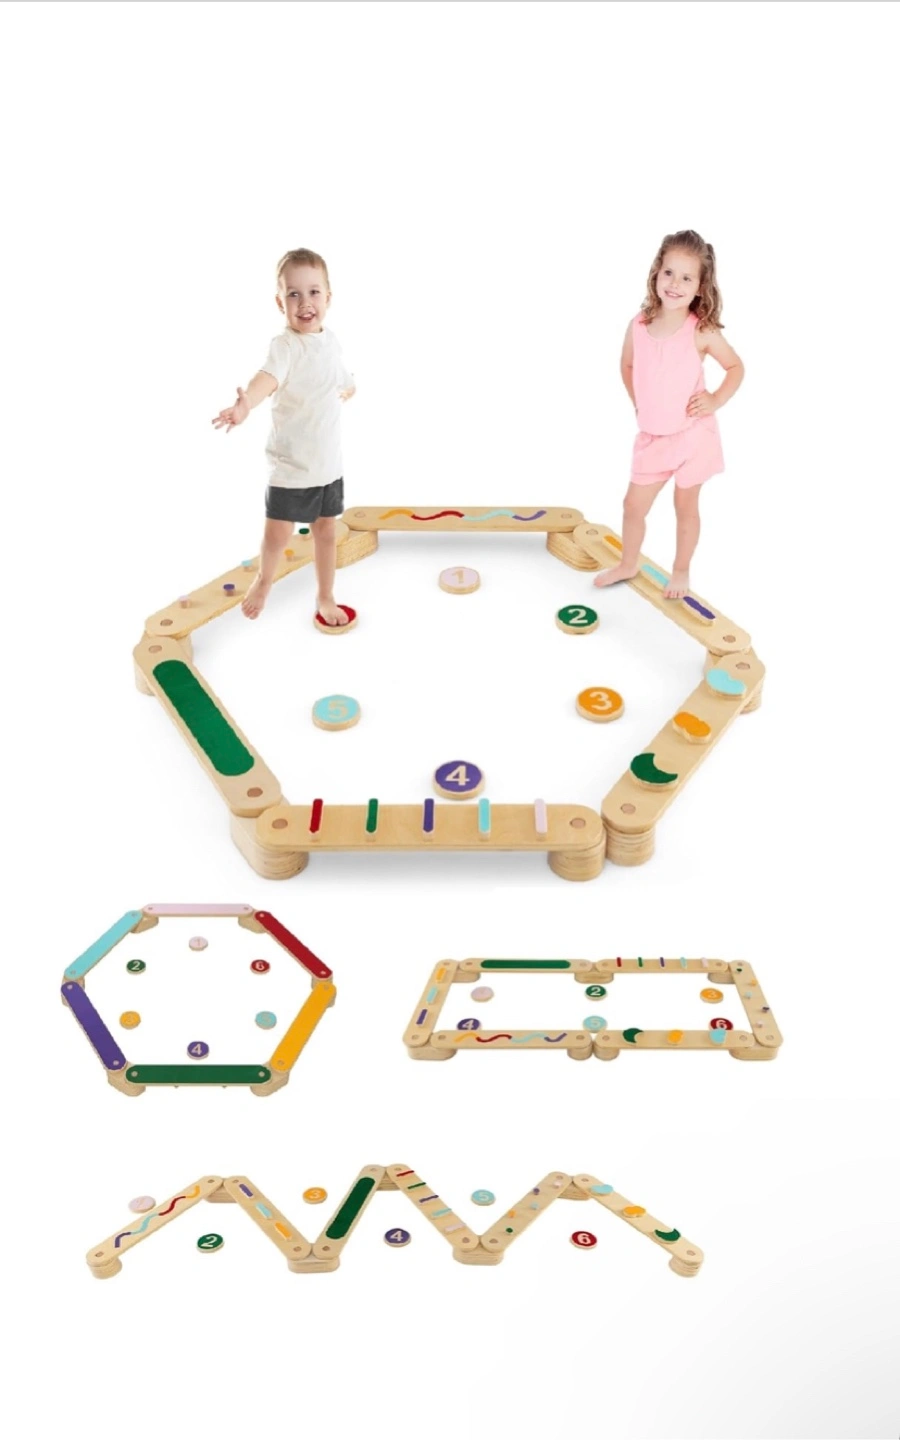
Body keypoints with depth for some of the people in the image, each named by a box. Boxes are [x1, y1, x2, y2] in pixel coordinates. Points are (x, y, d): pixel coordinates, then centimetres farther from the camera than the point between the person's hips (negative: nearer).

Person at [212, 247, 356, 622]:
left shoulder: (331, 342, 3)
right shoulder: (285, 345, -18)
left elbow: (347, 384, 22)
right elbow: (268, 377, -40)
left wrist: (345, 391, 0)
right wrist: (245, 404, -59)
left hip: (329, 461, 5)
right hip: (290, 463, -5)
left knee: (325, 529, 16)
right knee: (277, 535, 3)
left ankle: (325, 597, 34)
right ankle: (264, 580, 34)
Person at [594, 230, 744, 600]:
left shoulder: (702, 332, -15)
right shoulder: (639, 326, -6)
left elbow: (735, 366, -2)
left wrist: (716, 400, -14)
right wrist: (637, 402, 6)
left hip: (692, 435, -3)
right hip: (652, 436, 4)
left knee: (686, 507, 11)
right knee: (634, 504, 13)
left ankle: (681, 571, 30)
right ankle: (627, 565, 35)